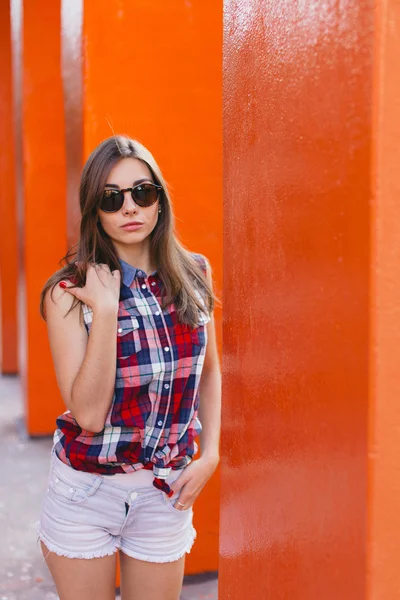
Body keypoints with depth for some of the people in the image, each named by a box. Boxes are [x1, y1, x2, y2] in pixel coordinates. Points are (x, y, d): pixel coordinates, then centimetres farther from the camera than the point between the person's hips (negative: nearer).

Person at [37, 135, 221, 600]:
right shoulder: (68, 293, -13)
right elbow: (89, 414, -20)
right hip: (85, 490, -2)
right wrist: (105, 310, -25)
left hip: (167, 492, 3)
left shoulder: (194, 275, -3)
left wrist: (209, 454, 2)